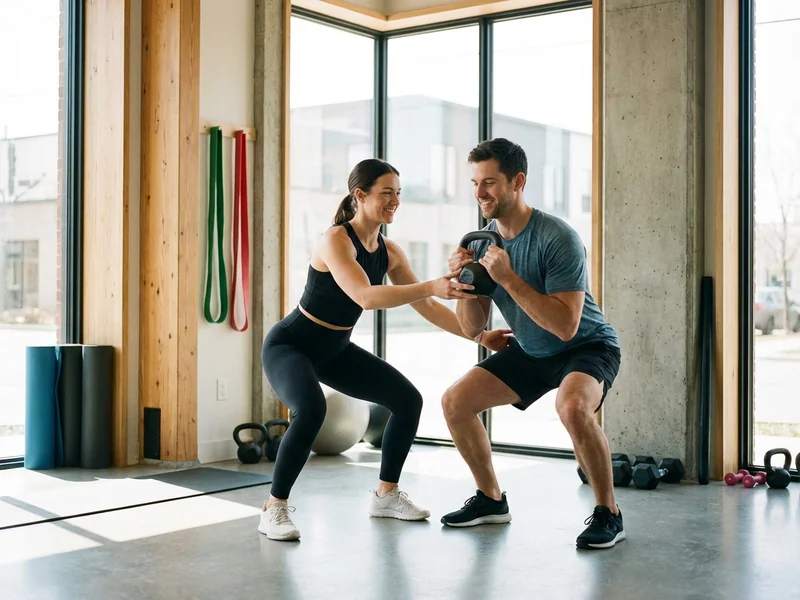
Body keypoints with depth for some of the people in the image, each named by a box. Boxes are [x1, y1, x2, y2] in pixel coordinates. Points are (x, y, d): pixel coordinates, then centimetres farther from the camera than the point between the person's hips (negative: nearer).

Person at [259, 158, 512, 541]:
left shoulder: (388, 250, -3)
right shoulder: (336, 240, -26)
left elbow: (425, 306, 2)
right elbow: (365, 297, -41)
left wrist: (479, 336, -3)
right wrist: (433, 286, -49)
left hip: (334, 350, 8)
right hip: (289, 345, -8)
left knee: (408, 399, 4)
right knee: (311, 410, -35)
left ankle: (386, 495, 20)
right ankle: (274, 509, -18)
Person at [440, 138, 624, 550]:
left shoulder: (557, 238, -27)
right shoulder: (482, 242, -6)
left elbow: (566, 326, -34)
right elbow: (472, 328, -3)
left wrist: (508, 279, -36)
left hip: (587, 347, -7)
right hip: (530, 350, 7)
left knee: (572, 407, -37)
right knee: (455, 402, -1)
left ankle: (608, 513, -16)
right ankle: (491, 499, 18)